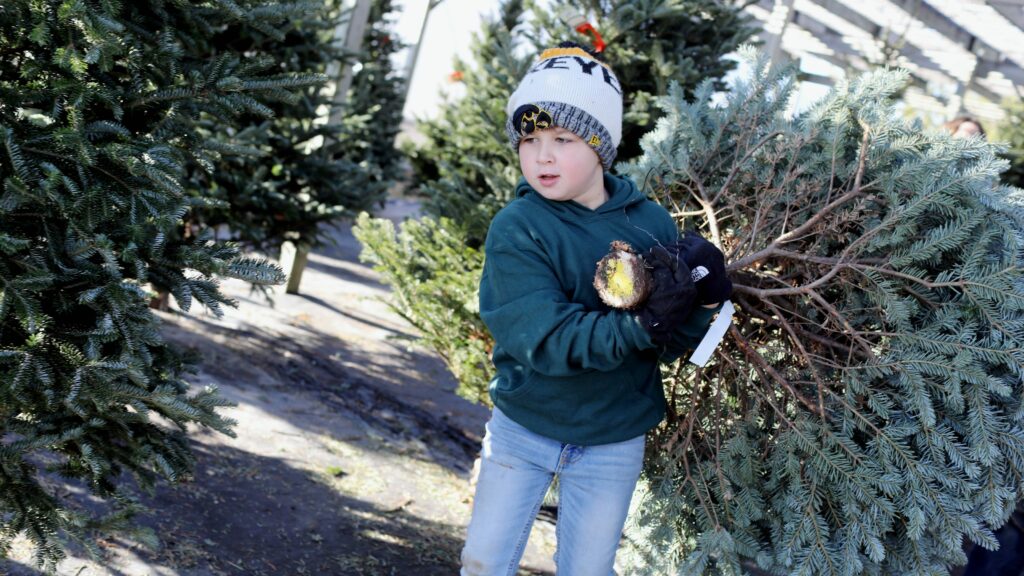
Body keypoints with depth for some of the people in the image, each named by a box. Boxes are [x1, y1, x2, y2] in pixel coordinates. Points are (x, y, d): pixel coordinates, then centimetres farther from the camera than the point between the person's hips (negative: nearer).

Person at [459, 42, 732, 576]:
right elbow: (543, 337, -26)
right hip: (522, 428, -1)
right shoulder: (515, 228, -16)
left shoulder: (650, 223, -9)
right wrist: (639, 326, -38)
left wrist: (705, 298, -25)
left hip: (613, 445, 2)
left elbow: (670, 343, -5)